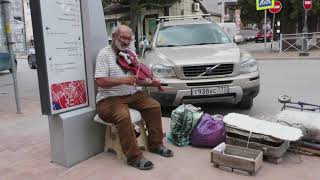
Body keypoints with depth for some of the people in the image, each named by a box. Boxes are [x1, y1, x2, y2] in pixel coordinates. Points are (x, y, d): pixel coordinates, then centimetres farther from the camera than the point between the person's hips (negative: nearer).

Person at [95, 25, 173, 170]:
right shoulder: (105, 54, -8)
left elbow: (137, 79, 15)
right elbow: (100, 81, -18)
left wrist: (150, 82, -4)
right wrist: (122, 80, -27)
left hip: (133, 94, 7)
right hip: (110, 98, -7)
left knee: (154, 106, -8)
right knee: (123, 116, -33)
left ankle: (156, 144, 8)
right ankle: (134, 157, -19)